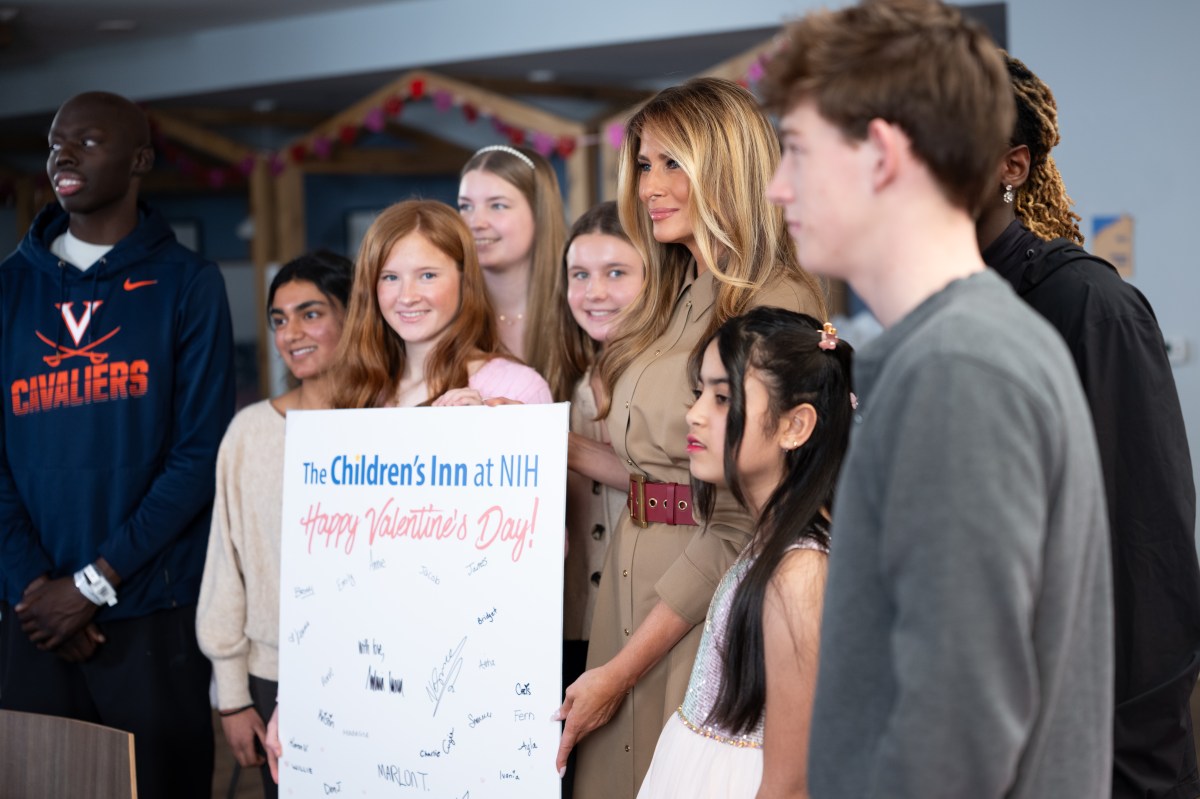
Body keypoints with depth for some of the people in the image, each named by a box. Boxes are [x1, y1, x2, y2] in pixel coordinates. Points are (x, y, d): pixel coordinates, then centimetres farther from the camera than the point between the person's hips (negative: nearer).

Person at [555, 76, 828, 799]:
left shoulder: (777, 305, -15)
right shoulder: (674, 303, 12)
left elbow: (742, 520, -18)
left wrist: (620, 671, -16)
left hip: (710, 601, -8)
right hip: (637, 576, 8)